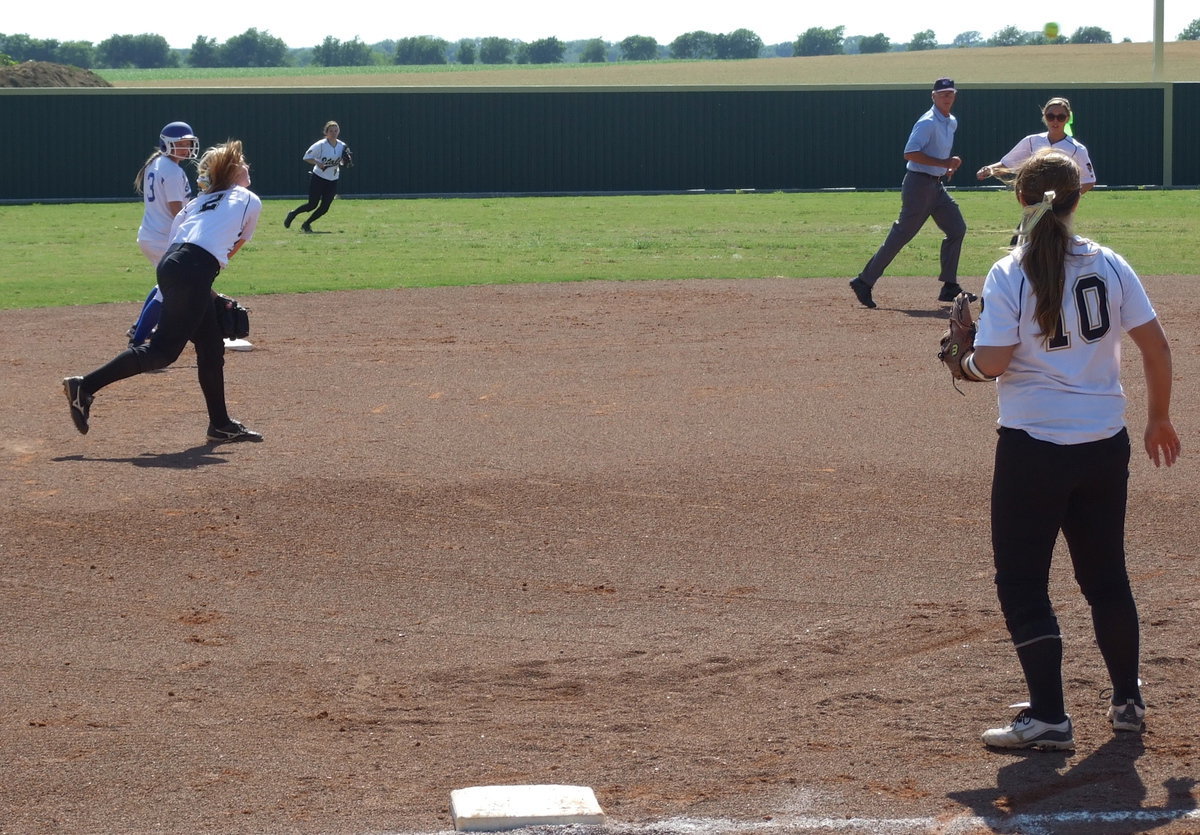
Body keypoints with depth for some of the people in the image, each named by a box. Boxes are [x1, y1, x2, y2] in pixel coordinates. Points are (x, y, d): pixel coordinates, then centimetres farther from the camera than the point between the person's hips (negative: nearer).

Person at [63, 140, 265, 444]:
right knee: (164, 350, -10)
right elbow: (233, 249, 16)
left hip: (169, 263, 9)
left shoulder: (203, 199, 28)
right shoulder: (251, 201, 11)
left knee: (211, 347, 16)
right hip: (194, 273, -9)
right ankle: (86, 387, -17)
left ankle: (220, 424, 21)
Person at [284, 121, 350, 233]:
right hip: (318, 179, -5)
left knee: (324, 208, 0)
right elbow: (306, 157, -11)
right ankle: (292, 214, 22)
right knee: (312, 205, -5)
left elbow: (342, 162, 13)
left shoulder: (342, 146, 0)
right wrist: (317, 162, -27)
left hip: (332, 180, 5)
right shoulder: (320, 145, -15)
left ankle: (306, 224, 20)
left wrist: (347, 159, -10)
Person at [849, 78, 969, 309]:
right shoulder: (928, 123, -16)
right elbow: (910, 153, -26)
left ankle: (949, 288, 10)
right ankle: (864, 282, -2)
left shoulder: (952, 123, 14)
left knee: (957, 229, 6)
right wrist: (944, 163, -26)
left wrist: (949, 167, 11)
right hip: (919, 183, -9)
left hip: (936, 186, 9)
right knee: (901, 235, -7)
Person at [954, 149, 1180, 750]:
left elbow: (992, 363, -17)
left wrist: (966, 362, 6)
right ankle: (1127, 702, 27)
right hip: (1105, 446, 4)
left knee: (1021, 582, 5)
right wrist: (1158, 419, 13)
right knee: (1106, 575, 19)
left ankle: (1049, 717, 0)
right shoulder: (1109, 266, -1)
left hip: (1032, 447, -4)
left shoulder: (1009, 276, -12)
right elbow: (1156, 347, 0)